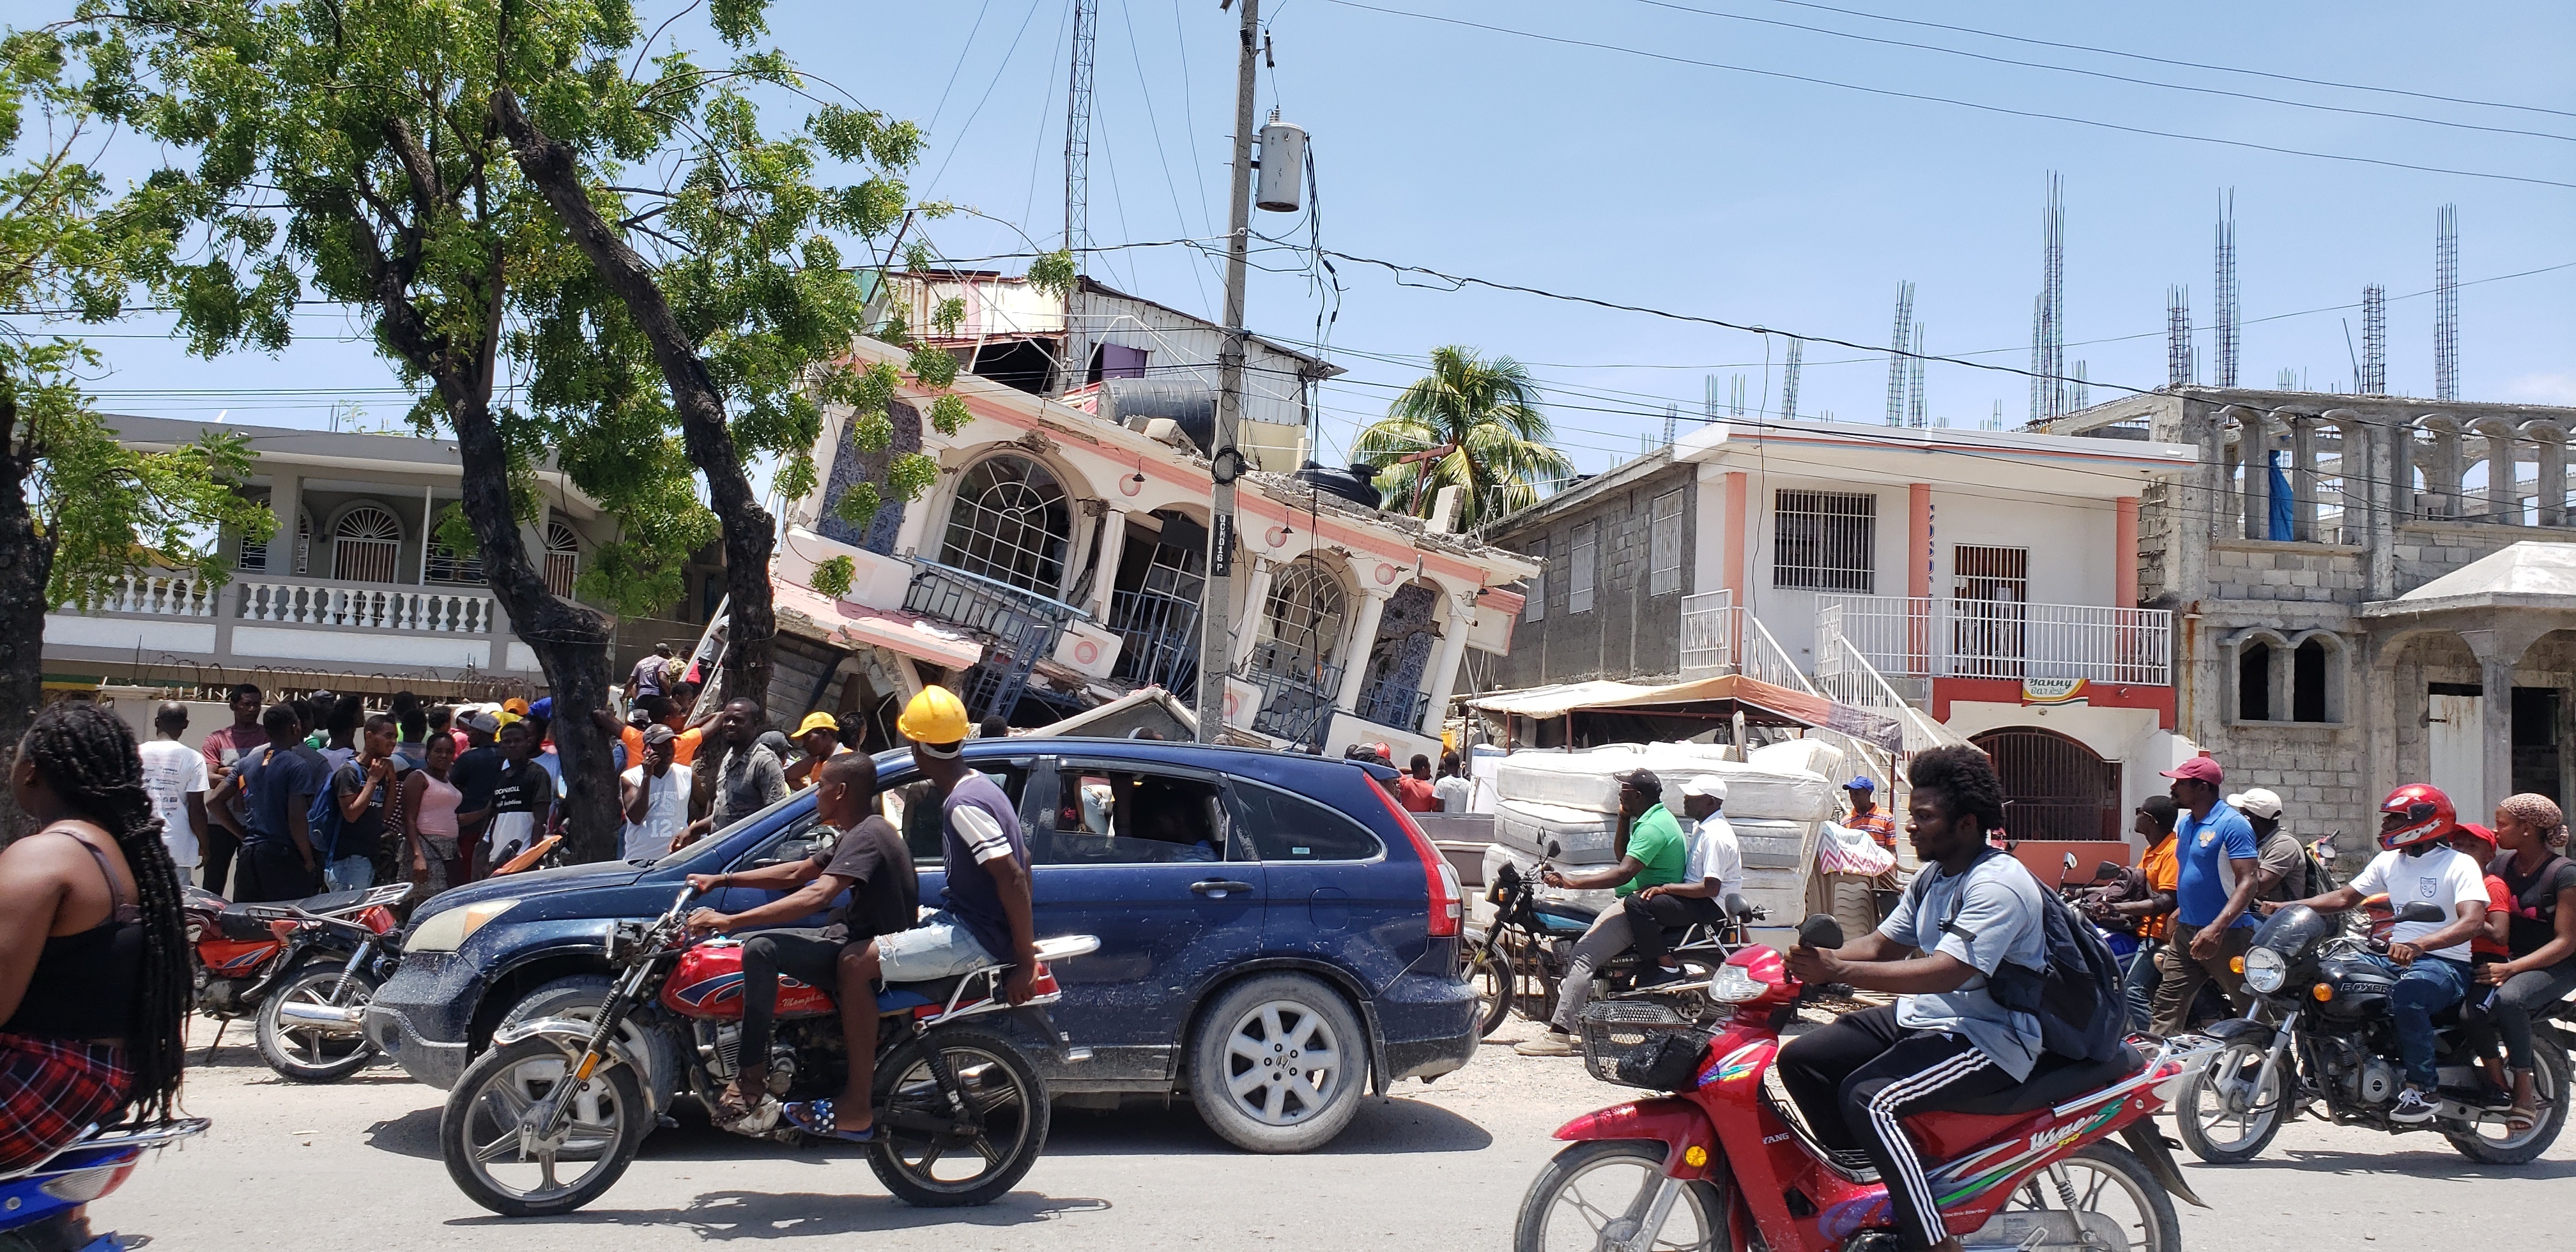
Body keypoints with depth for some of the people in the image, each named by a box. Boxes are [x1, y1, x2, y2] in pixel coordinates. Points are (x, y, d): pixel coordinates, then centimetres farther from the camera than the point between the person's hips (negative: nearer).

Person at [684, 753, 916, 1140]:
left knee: (761, 948, -24)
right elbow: (795, 874, 21)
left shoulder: (865, 836, -19)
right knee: (762, 945, 19)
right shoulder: (857, 833, 15)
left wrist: (729, 921, -33)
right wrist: (722, 880, 16)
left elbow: (816, 895, -32)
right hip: (859, 940, 11)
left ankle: (751, 1076, -19)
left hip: (871, 956, -11)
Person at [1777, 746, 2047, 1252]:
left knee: (1868, 1099, -31)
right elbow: (1881, 944, 12)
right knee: (1799, 1059, 2)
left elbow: (1944, 972, -31)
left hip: (1987, 1038, -10)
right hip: (1921, 1018, 10)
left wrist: (1840, 970, -36)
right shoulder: (1934, 877, 12)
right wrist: (1817, 960, -9)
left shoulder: (1997, 886, -20)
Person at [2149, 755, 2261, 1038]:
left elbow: (2248, 882, -22)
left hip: (2226, 936, -8)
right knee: (2167, 1005, 4)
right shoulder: (2184, 823, 12)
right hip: (2186, 931, 8)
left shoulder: (2233, 824, -15)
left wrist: (2217, 928, -32)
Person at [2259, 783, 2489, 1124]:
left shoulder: (2459, 865, -7)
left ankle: (2424, 1089, -23)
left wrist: (2419, 945, -39)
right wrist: (2286, 907, 1)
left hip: (2443, 962, -7)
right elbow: (2344, 897, 16)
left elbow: (2472, 921, -22)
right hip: (2393, 957, 7)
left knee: (2406, 996, -39)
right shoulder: (2388, 861, 15)